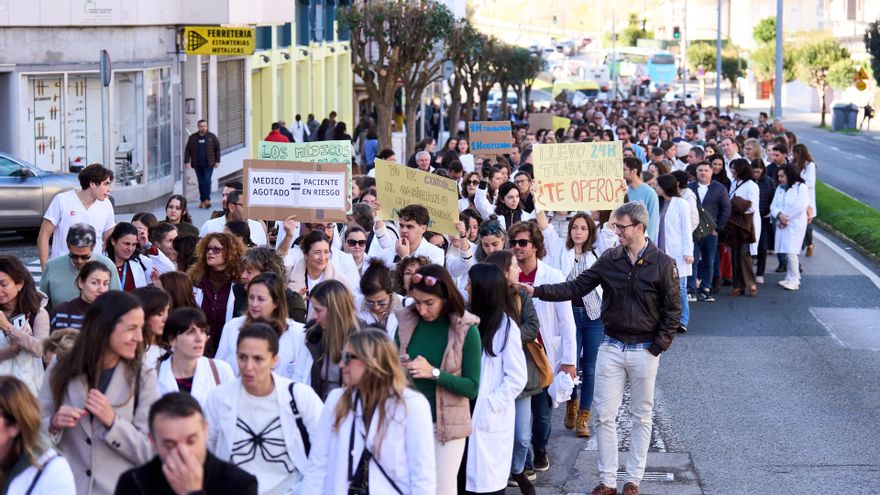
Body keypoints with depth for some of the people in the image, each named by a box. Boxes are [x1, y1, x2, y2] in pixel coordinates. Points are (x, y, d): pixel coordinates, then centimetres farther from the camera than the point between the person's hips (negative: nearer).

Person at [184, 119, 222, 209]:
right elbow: (187, 150, 5)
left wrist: (217, 161, 1)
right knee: (201, 183, 6)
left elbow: (217, 149, 5)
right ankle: (202, 200, 12)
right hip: (198, 165, 2)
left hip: (208, 164, -2)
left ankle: (207, 199, -10)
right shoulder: (192, 138, 4)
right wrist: (187, 161, -3)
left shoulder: (212, 137, 2)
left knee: (207, 181, -12)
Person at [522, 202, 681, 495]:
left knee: (641, 417, 7)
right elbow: (576, 288, 0)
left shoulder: (663, 264, -7)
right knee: (605, 416, 1)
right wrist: (537, 291, -11)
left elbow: (672, 310, -4)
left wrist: (658, 347, -9)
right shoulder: (609, 261, 1)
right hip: (611, 348, 3)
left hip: (645, 351, -3)